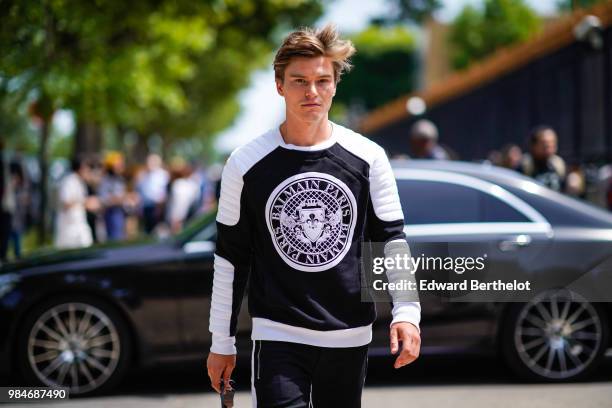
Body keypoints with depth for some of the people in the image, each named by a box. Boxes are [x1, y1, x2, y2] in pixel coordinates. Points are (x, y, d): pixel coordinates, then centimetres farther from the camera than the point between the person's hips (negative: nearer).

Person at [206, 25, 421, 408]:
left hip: (350, 337, 2)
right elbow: (230, 258, 5)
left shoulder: (368, 157, 0)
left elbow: (391, 239, 4)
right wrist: (222, 343, 6)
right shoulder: (246, 163, -2)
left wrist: (406, 312, -10)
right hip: (278, 336, -2)